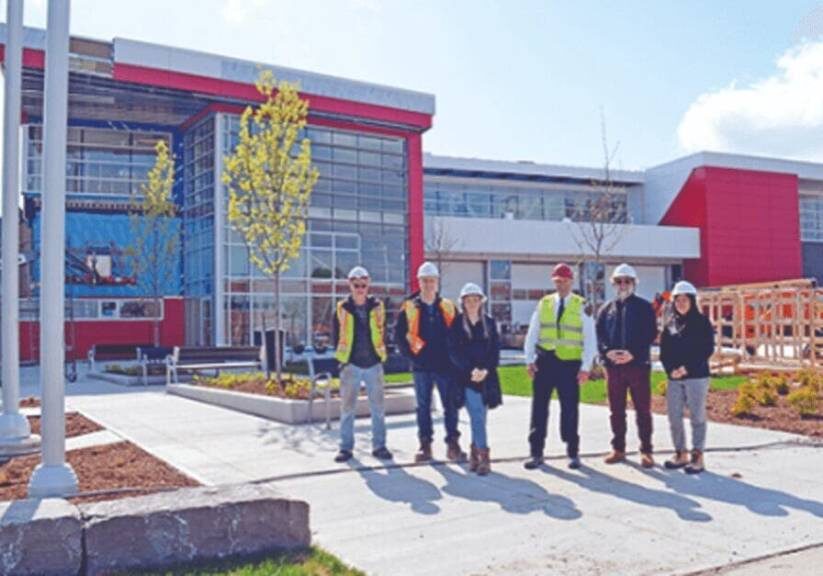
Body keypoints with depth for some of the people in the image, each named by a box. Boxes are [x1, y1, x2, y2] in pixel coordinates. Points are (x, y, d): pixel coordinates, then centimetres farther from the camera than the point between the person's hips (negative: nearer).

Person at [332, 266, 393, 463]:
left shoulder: (377, 306, 3)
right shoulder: (342, 308, 0)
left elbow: (382, 333, 10)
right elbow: (337, 336, 8)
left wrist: (382, 355, 6)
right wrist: (341, 358, 4)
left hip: (374, 364, 1)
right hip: (351, 365, -1)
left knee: (378, 407, 6)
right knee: (347, 408, 2)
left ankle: (379, 446, 16)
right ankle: (345, 447, 12)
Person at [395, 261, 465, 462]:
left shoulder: (448, 307, 5)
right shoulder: (409, 308, 1)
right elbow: (398, 334, 4)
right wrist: (409, 353, -2)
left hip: (444, 364, 0)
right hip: (421, 366, 0)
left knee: (451, 405, 2)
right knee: (423, 406, 7)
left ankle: (453, 443, 11)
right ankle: (425, 445, 16)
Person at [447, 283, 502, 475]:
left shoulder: (489, 323, 9)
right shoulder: (456, 324, 2)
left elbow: (495, 350, 4)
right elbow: (454, 351, -4)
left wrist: (485, 369, -10)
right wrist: (471, 370, -14)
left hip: (486, 376, 2)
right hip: (466, 376, -2)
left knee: (478, 417, 6)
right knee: (477, 417, -8)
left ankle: (475, 453, 19)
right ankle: (483, 457, -5)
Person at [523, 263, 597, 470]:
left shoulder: (582, 306, 0)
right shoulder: (543, 304, 7)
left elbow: (589, 339, -2)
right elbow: (532, 334, 7)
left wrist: (586, 367, -9)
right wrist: (529, 360, -1)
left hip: (570, 364, -2)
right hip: (544, 362, 2)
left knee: (570, 409, 6)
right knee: (539, 407, 4)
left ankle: (573, 453, 20)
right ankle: (536, 452, 13)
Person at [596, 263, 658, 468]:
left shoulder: (644, 306, 3)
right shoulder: (607, 309, 12)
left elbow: (651, 334, -6)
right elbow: (599, 334, 6)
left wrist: (633, 353, -17)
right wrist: (607, 351, -13)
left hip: (638, 364, -3)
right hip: (613, 365, 3)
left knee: (643, 410, 2)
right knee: (616, 410, 9)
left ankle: (646, 451, 10)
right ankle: (618, 449, 18)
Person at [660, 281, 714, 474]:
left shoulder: (701, 322, 1)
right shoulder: (670, 324, 14)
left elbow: (707, 349, -6)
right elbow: (664, 351, 10)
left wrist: (687, 368, -14)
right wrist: (671, 369, -7)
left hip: (696, 376, -4)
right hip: (674, 378, 5)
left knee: (697, 416, -2)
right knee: (674, 417, 5)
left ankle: (697, 457, 4)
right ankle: (681, 454, 17)